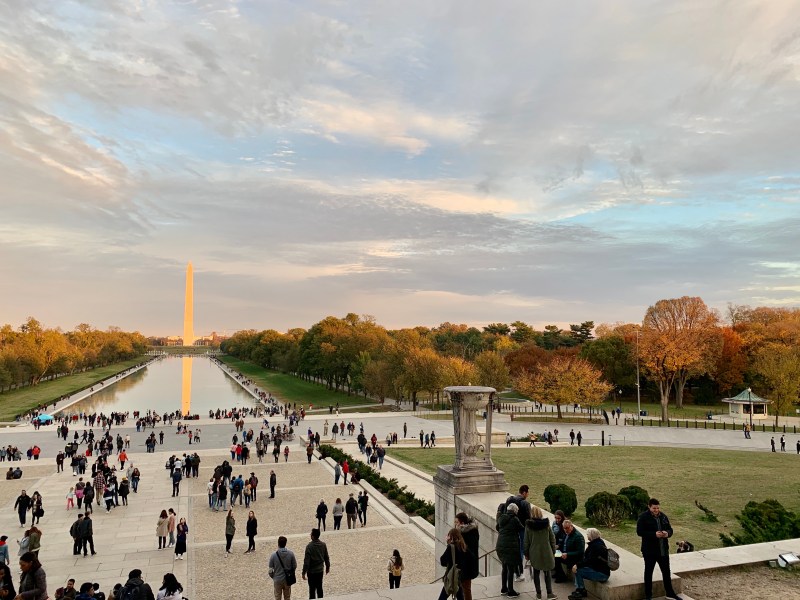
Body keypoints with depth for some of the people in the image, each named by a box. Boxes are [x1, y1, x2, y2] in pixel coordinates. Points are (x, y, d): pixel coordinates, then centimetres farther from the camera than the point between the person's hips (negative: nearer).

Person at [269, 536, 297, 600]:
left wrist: (273, 576, 10)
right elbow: (294, 566, -4)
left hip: (277, 580, -1)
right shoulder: (291, 553, -13)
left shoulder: (274, 555, -18)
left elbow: (270, 569, -11)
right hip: (287, 579, 1)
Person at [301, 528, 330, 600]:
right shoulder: (323, 545, -6)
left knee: (312, 589, 9)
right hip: (320, 570, 4)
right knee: (319, 588, 18)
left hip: (311, 571, -4)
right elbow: (327, 558, 4)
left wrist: (304, 572, -10)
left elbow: (306, 561, -19)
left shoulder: (309, 546, -21)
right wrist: (327, 567, 17)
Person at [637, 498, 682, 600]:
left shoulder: (663, 517, 5)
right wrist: (654, 534, -27)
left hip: (663, 550, 5)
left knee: (666, 571, 17)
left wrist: (667, 533, -13)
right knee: (648, 572, 7)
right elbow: (639, 532, -18)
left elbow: (670, 529, 12)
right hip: (649, 550, -5)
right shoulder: (643, 517, -13)